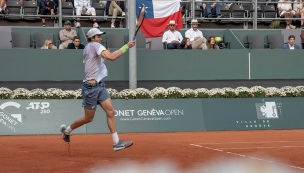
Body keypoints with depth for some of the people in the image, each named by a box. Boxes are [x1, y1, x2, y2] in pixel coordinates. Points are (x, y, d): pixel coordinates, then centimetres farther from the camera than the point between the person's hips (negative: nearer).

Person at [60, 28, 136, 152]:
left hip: (99, 86, 9)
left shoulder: (87, 49, 15)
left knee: (111, 112, -2)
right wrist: (126, 46, -23)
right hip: (90, 88, -9)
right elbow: (112, 57, -27)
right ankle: (66, 130, 28)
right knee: (88, 118, 5)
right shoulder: (94, 45, -13)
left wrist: (103, 59, 27)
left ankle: (116, 143, -4)